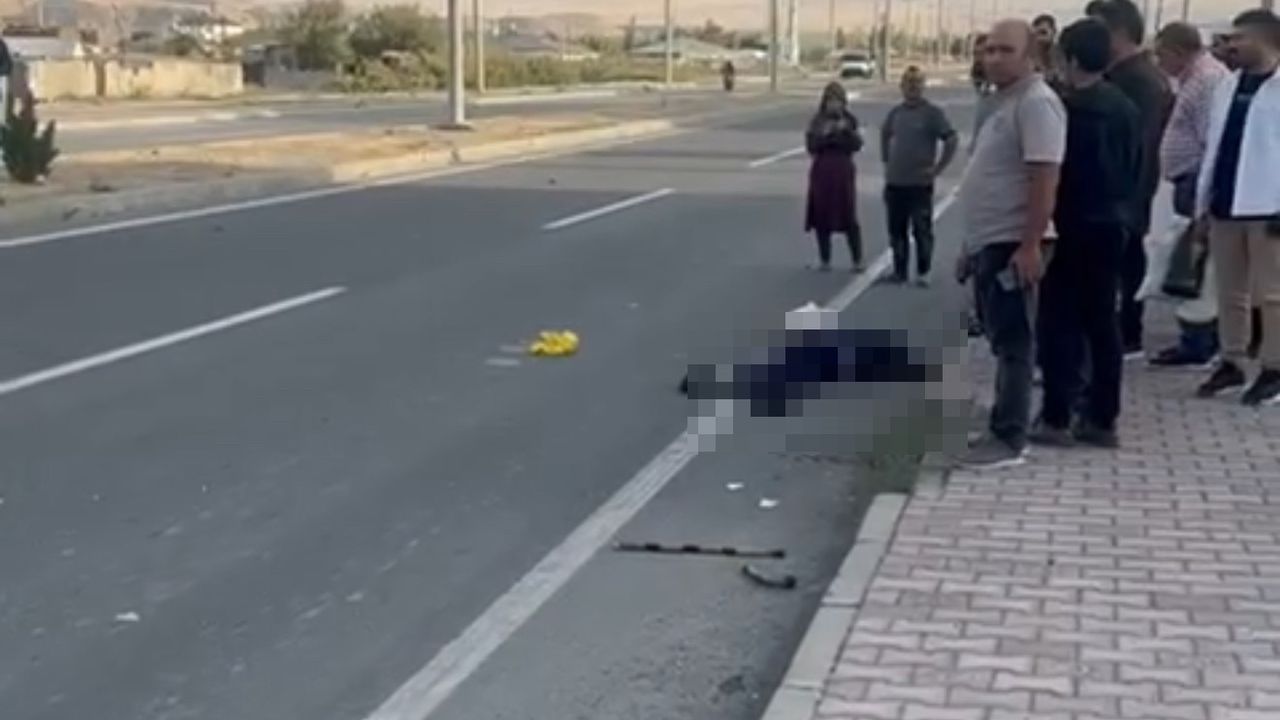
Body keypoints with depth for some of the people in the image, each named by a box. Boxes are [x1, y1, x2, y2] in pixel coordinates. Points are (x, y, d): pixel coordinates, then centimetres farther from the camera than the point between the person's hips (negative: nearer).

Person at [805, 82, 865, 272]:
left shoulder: (849, 120, 2)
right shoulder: (818, 120, 2)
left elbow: (857, 145, -5)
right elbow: (811, 145, -3)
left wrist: (847, 131, -19)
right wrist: (824, 135, -19)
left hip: (844, 171, -1)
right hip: (822, 171, 1)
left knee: (849, 217, -4)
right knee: (822, 216, 2)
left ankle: (857, 260, 2)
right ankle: (824, 259, 13)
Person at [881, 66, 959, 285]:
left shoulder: (932, 112, -7)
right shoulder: (896, 112, 9)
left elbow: (952, 140, -11)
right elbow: (885, 135, 27)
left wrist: (938, 168, -12)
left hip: (920, 183, -5)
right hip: (895, 183, 5)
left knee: (922, 230, -1)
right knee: (897, 230, 10)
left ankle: (923, 273, 6)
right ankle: (899, 271, 20)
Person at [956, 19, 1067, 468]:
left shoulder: (1036, 102, -15)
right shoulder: (1005, 102, 17)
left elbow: (1044, 180, -23)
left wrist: (1030, 245, -27)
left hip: (1011, 245, -10)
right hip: (989, 243, 10)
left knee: (1013, 342, -6)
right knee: (1002, 341, 15)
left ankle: (1009, 438, -2)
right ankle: (1005, 428, 23)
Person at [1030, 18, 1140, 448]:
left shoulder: (1069, 107, -16)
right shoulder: (1125, 108, 8)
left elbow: (1052, 171, -15)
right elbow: (1135, 166, 14)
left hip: (1076, 227, -7)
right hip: (1113, 224, 8)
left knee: (1061, 323, -2)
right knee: (1102, 322, 10)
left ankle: (1056, 418, 0)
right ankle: (1102, 419, 14)